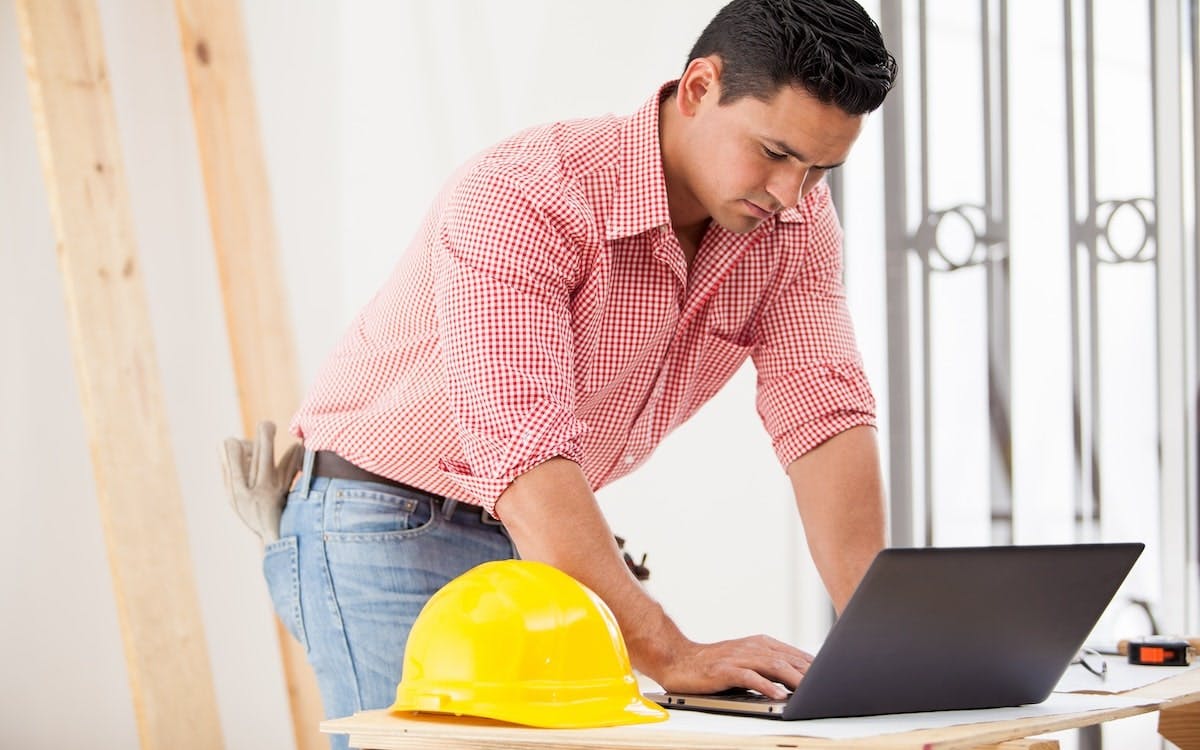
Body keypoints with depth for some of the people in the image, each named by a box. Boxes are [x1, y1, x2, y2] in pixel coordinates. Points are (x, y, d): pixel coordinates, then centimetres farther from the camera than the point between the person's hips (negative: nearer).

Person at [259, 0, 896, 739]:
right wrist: (669, 655, -44)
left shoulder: (796, 220, -8)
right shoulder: (521, 198, -29)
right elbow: (522, 453, -38)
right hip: (385, 531, -6)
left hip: (539, 540, 6)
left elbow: (825, 412, -13)